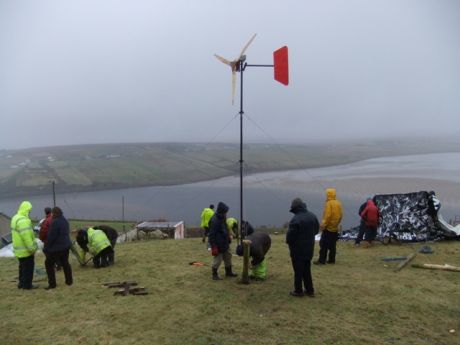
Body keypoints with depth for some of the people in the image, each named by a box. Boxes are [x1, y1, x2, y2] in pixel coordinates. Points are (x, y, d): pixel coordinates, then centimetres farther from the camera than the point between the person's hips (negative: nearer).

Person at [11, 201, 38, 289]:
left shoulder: (15, 218, 10)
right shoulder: (23, 220, -24)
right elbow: (26, 236, -28)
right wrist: (32, 248, -21)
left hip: (19, 249, 10)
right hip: (26, 250, -10)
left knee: (22, 267, 20)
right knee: (28, 267, 3)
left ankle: (21, 283, 29)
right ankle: (27, 285, 10)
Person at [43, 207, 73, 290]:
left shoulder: (55, 222, -21)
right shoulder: (64, 221, 7)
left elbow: (51, 237, -20)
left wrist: (46, 248, -11)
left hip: (56, 247, -8)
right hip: (66, 245, 9)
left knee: (49, 264, 5)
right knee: (65, 263, 17)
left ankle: (52, 284, 6)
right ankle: (69, 281, 23)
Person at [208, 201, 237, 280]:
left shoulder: (222, 218, 7)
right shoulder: (214, 220, -24)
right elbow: (211, 235, -23)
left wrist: (228, 239, 21)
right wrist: (213, 246, -24)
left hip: (225, 243, 10)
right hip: (218, 245, -10)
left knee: (228, 257, 19)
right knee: (217, 259, -1)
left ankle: (228, 272, 34)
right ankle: (214, 275, 13)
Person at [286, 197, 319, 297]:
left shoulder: (295, 219, -25)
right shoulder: (312, 216, -1)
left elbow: (290, 235, -20)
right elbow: (316, 230, 11)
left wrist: (288, 242, 1)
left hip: (297, 249, -7)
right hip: (309, 248, 7)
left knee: (298, 271, 6)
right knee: (307, 270, 18)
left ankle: (298, 291, 16)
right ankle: (310, 290, 25)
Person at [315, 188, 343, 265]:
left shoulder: (328, 203, -15)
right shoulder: (339, 203, 7)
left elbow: (327, 216, -21)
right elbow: (340, 215, 9)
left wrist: (323, 225, -15)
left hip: (328, 227, -7)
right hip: (335, 228, 7)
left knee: (323, 245, -3)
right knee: (332, 245, 13)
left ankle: (322, 260, -4)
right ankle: (332, 260, 17)